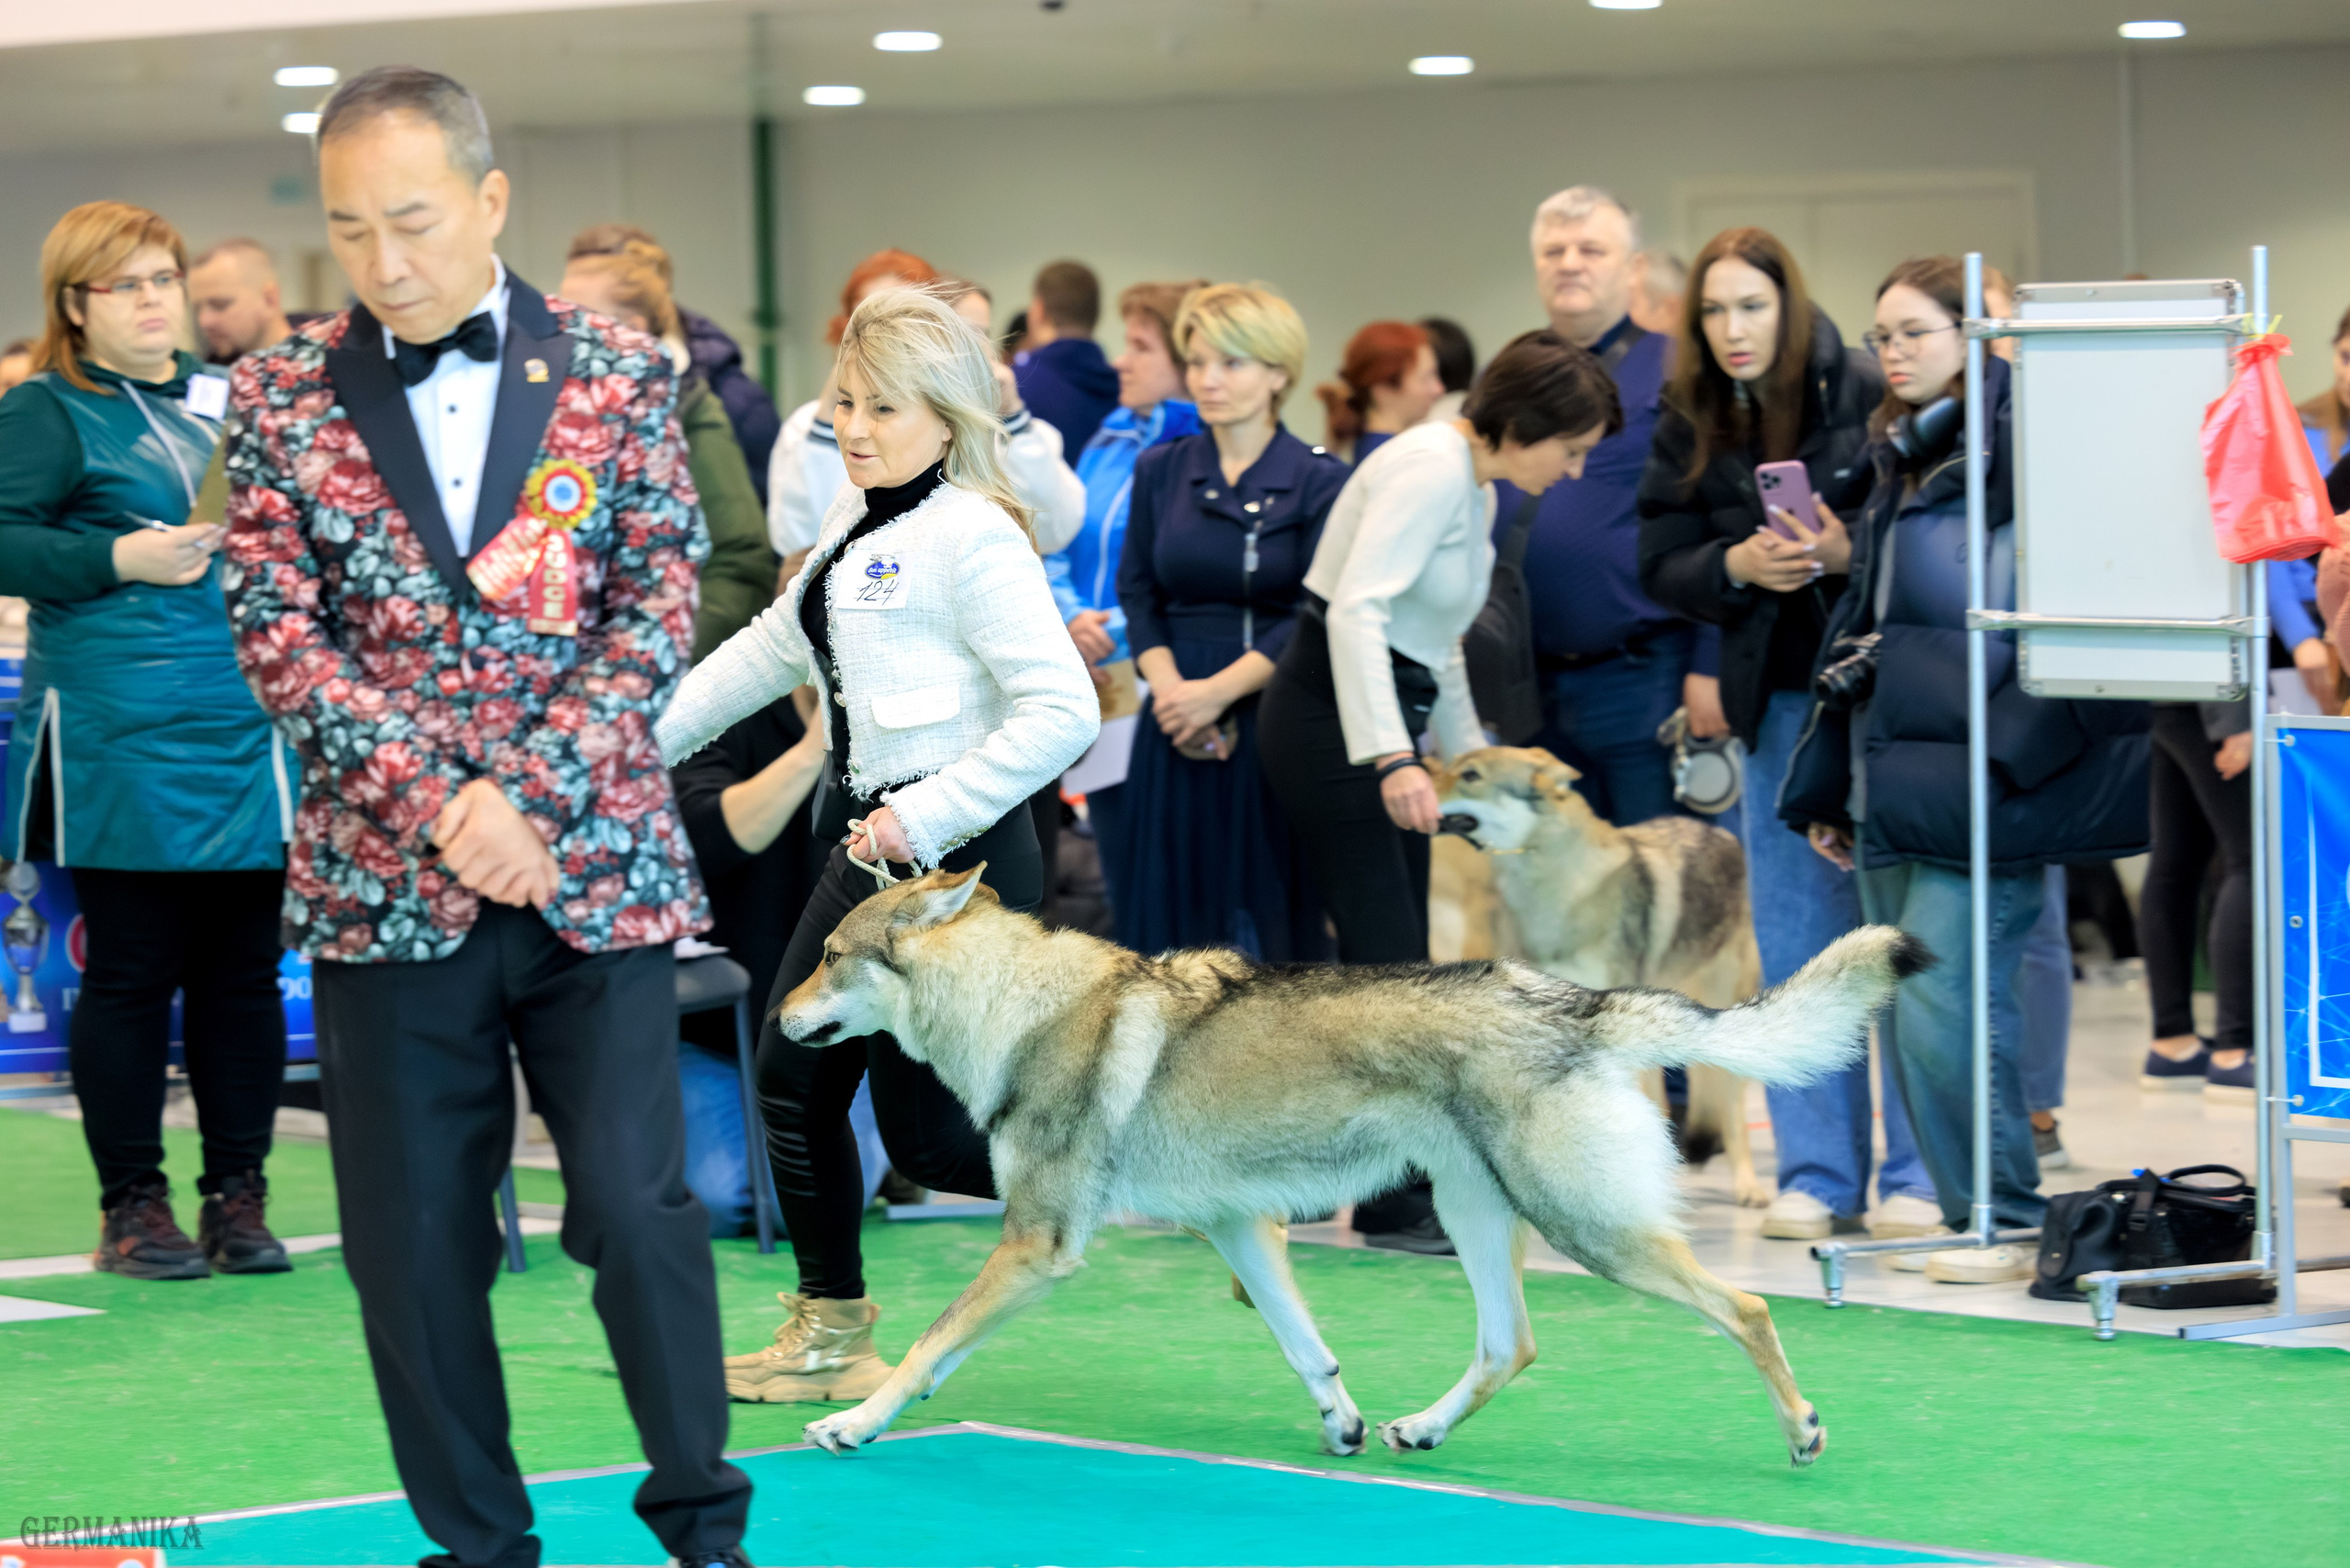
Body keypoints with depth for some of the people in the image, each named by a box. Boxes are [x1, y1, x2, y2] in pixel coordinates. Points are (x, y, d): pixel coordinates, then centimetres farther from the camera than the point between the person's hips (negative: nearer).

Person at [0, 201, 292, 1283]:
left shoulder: (225, 402, 17)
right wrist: (119, 559, -20)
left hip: (246, 735, 5)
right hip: (123, 739, -5)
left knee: (245, 969, 6)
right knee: (130, 972, -1)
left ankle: (238, 1195, 14)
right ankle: (131, 1204, 8)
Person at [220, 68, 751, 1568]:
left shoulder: (619, 374, 2)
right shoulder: (283, 397, 2)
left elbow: (660, 608, -3)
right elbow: (278, 631, -3)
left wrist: (530, 792, -15)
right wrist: (433, 798, -15)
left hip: (596, 869, -1)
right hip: (384, 882, 1)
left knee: (639, 1207, -5)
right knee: (415, 1244, 4)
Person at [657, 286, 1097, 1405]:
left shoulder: (971, 538, -15)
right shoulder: (855, 523, 12)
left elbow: (1061, 712, -22)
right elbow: (775, 648, 27)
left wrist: (926, 818, -22)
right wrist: (644, 738, 27)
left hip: (955, 857, -9)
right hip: (869, 849, 9)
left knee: (925, 1133, -8)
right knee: (793, 1075, 11)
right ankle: (828, 1337, 23)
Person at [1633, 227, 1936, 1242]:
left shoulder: (1866, 395, -7)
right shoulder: (1689, 425, 7)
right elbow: (1662, 568, 6)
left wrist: (1850, 551, -23)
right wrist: (1738, 565, -13)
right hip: (1777, 697, 4)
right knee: (1795, 941, 7)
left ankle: (1917, 1176, 4)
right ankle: (1817, 1177, 13)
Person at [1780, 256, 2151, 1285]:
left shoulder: (2019, 448, -9)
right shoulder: (1894, 466, 18)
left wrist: (2015, 752, -19)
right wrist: (1830, 782, 21)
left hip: (1976, 778, -9)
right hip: (1892, 777, 9)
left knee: (1944, 1006, -12)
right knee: (1902, 1015, 7)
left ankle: (2008, 1221, -2)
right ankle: (1966, 1212, 14)